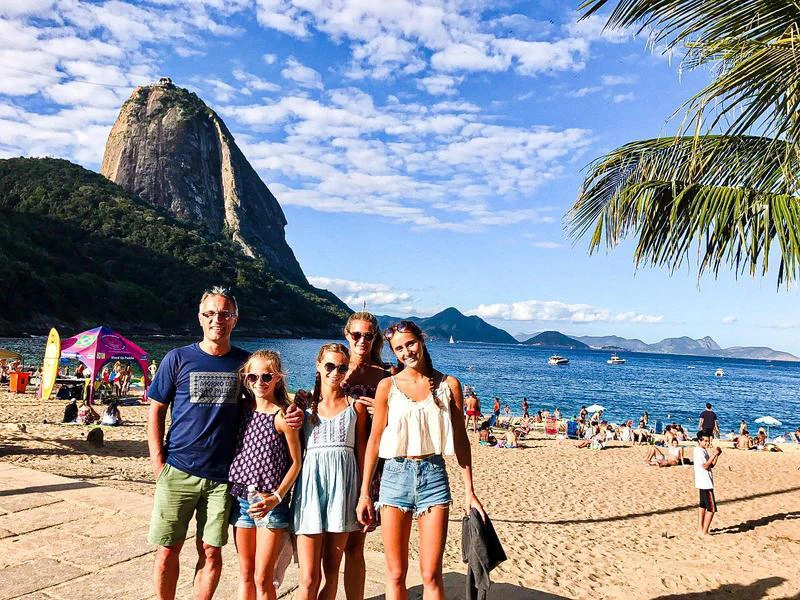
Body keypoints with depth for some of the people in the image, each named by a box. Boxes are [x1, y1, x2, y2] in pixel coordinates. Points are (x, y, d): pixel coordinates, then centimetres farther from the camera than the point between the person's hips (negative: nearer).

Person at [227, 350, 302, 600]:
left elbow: (296, 462, -8)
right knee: (245, 574, 15)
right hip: (241, 497, 5)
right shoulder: (243, 407, 4)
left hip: (270, 502, -5)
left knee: (262, 578, 1)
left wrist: (277, 497, -17)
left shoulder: (282, 415, -10)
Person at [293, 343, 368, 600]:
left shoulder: (355, 405, 7)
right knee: (309, 579, -4)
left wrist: (366, 493, 3)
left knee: (331, 571, 8)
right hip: (311, 482, -1)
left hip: (344, 484, 1)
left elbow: (362, 450, 6)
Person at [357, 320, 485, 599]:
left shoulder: (448, 385, 3)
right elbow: (374, 439, 3)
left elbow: (460, 440, 5)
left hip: (433, 475, 0)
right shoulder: (388, 385, 2)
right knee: (395, 574, 7)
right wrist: (364, 493, 1)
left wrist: (469, 490, 2)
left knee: (431, 575, 0)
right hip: (395, 475, 0)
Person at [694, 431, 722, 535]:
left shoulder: (703, 451, 13)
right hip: (705, 483, -10)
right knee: (711, 508, -8)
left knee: (703, 505, 15)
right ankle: (704, 532, -4)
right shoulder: (699, 451, -16)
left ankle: (700, 529, 22)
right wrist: (714, 454, -20)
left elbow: (711, 465, 14)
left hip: (704, 483, 10)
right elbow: (705, 466, -23)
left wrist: (717, 455, 3)